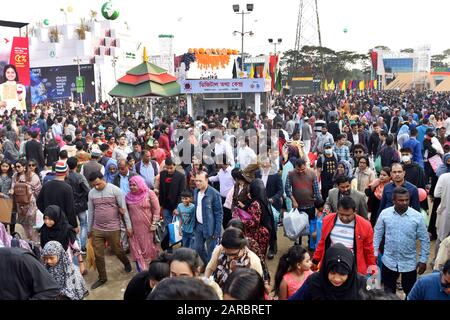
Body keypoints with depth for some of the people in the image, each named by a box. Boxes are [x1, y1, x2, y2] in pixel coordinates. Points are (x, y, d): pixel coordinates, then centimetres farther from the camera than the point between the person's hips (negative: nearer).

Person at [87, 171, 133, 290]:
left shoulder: (115, 190, -12)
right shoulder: (91, 193, 1)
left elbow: (124, 209, -8)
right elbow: (91, 212, 11)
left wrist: (128, 226, -7)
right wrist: (89, 229, 15)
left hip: (113, 229, -3)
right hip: (97, 229, 4)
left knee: (117, 251, 12)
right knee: (98, 255, 8)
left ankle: (127, 263, 43)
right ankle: (102, 278, 25)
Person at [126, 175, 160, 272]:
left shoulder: (149, 194, -11)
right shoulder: (128, 196, -1)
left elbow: (156, 209, -8)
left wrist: (153, 224, -10)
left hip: (147, 227, -3)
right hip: (134, 228, 3)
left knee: (149, 248, 10)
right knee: (136, 249, 7)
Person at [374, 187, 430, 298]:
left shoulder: (417, 216, -12)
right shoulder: (384, 214, -10)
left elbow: (424, 239, -3)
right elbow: (377, 234, 1)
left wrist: (423, 260, -2)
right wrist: (374, 253, -1)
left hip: (409, 263, -1)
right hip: (389, 261, 1)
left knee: (410, 292, 15)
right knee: (388, 291, 18)